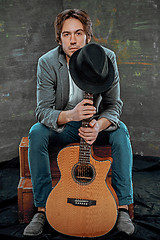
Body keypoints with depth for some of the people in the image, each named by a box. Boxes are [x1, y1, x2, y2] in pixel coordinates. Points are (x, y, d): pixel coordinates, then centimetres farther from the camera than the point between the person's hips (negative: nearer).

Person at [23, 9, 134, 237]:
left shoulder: (106, 58, -15)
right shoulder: (47, 62, -17)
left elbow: (114, 105, -15)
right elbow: (42, 111, -20)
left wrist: (99, 126, -37)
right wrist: (70, 115, -43)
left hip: (97, 123, 1)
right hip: (61, 124, 0)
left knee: (120, 131, -29)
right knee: (36, 133, -29)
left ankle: (123, 208, -21)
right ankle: (43, 209, -20)